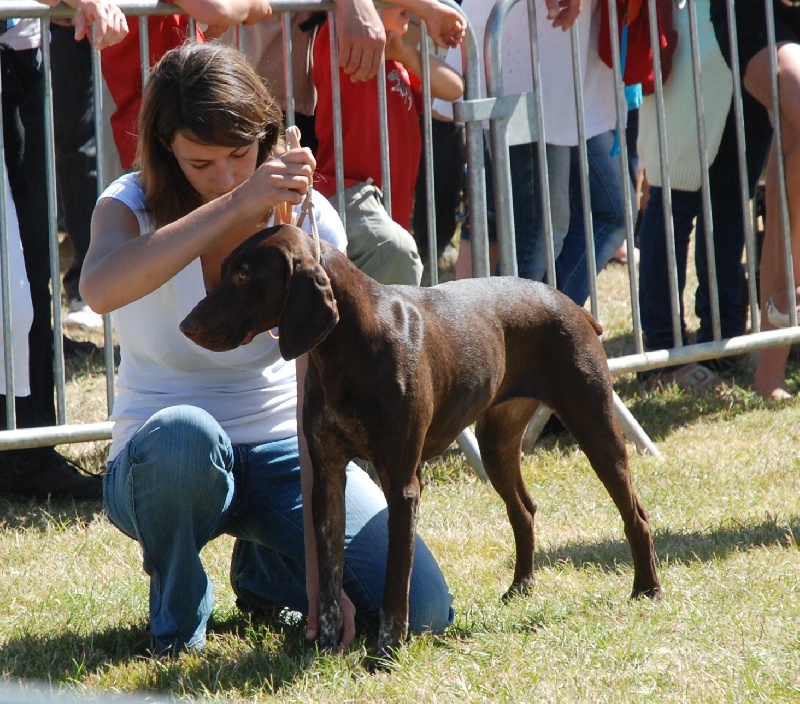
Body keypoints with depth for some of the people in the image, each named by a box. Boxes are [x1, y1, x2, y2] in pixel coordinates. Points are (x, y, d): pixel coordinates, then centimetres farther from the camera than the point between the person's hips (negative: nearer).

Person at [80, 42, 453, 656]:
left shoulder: (310, 221, -9)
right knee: (183, 434, -40)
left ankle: (264, 569, 14)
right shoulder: (132, 207, -12)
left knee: (420, 609, -17)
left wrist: (319, 566, -23)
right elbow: (100, 289, -38)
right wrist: (236, 204, -43)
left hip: (283, 453, 2)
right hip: (165, 464, -2)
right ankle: (178, 611, -9)